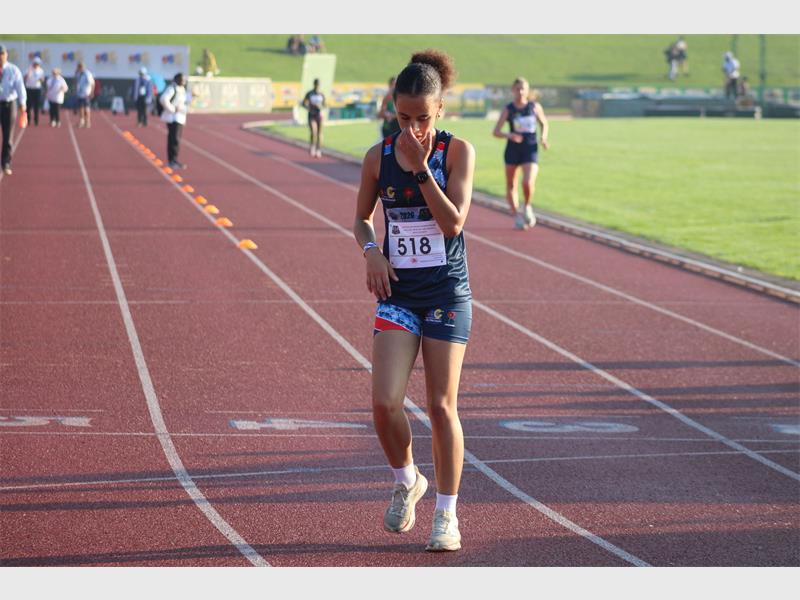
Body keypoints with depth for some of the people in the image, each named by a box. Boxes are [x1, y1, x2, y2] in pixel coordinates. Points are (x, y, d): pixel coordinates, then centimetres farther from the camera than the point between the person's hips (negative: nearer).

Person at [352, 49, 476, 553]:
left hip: (447, 291, -2)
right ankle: (406, 481, 19)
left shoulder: (457, 151, -6)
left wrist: (421, 167, -19)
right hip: (398, 291, 2)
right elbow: (362, 218, 15)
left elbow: (453, 223, -14)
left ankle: (447, 514, 12)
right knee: (385, 404, -10)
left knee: (443, 406, -1)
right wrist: (371, 251, -5)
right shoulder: (378, 157, 1)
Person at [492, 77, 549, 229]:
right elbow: (495, 132, -6)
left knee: (528, 182, -20)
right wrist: (509, 135, -24)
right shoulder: (508, 109, -4)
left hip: (530, 150, -1)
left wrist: (543, 138, -1)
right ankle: (517, 215, 26)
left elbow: (544, 124, 17)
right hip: (512, 149, 1)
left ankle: (527, 207, 9)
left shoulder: (535, 107, 0)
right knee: (511, 185, 8)